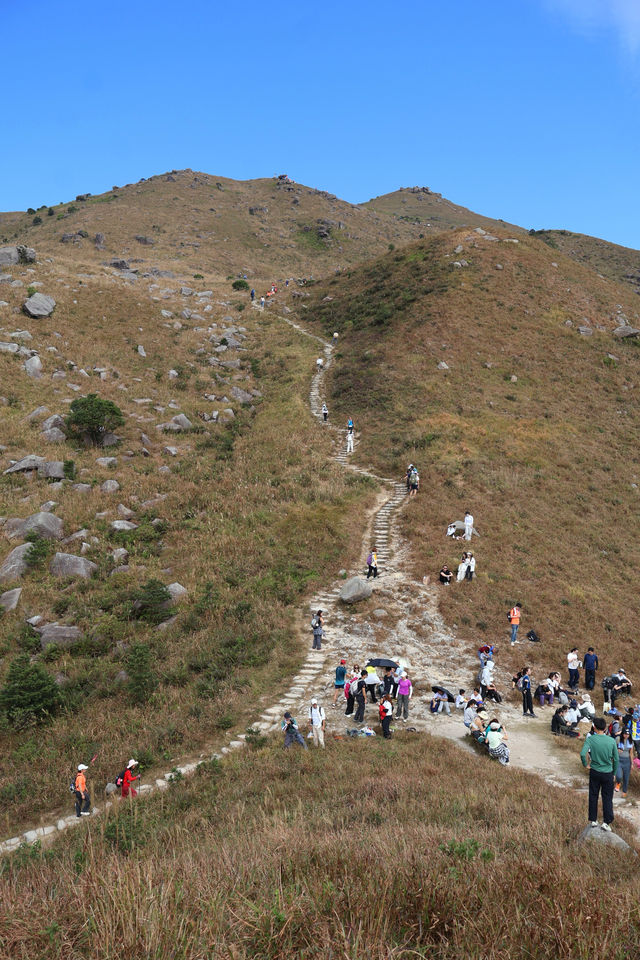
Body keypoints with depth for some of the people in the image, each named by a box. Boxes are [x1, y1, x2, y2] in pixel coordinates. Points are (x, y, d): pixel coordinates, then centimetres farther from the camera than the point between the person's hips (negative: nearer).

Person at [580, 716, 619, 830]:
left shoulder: (590, 739, -13)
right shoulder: (612, 741, -9)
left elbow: (583, 754, -26)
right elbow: (616, 759, -2)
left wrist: (586, 765, -7)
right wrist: (613, 772, 13)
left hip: (594, 772, 0)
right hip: (608, 773, 0)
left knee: (593, 796, 14)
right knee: (607, 798, 10)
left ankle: (593, 820, 21)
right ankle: (607, 822, 9)